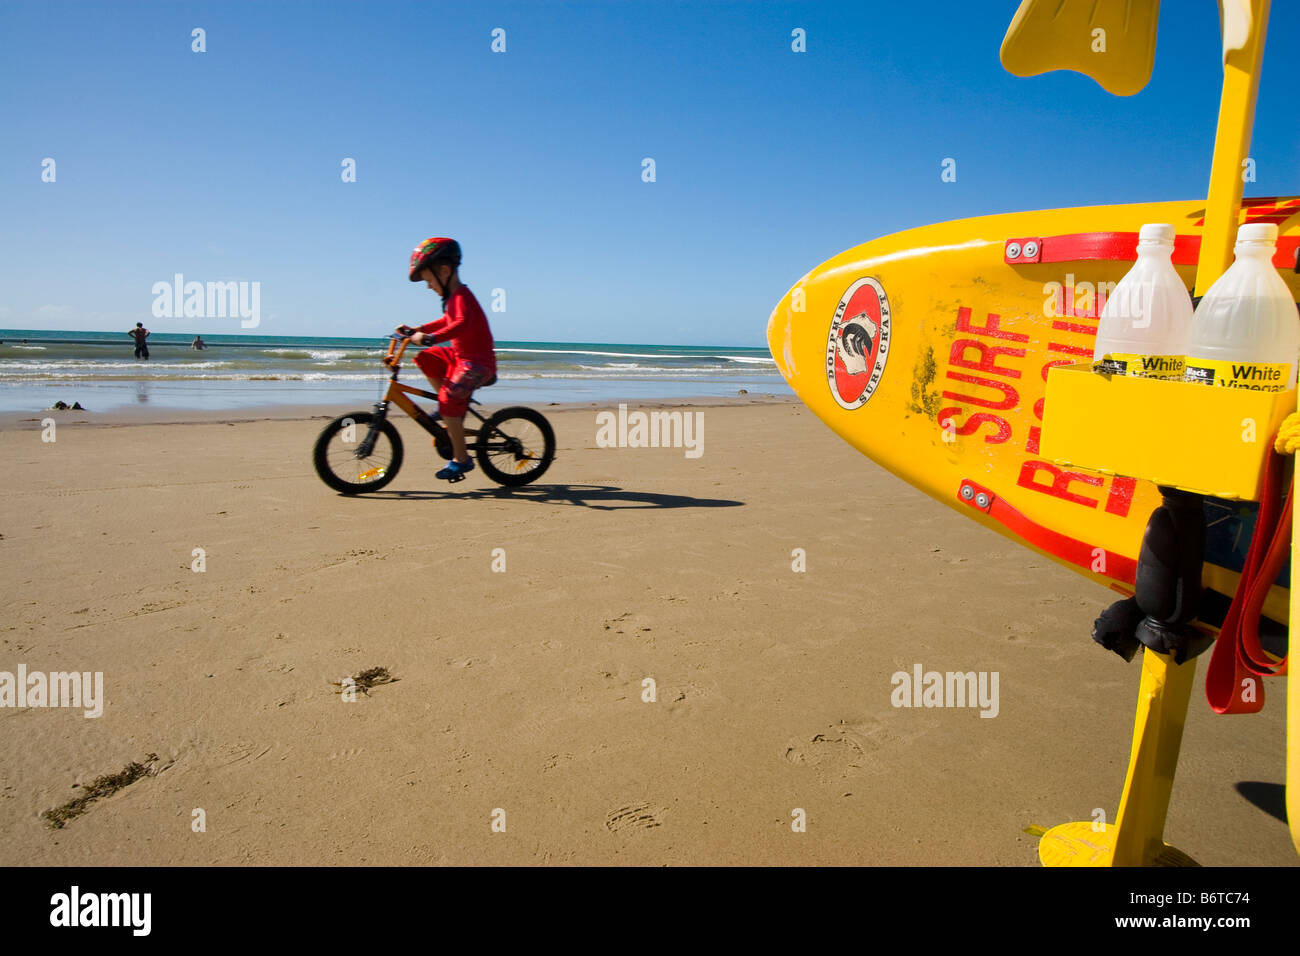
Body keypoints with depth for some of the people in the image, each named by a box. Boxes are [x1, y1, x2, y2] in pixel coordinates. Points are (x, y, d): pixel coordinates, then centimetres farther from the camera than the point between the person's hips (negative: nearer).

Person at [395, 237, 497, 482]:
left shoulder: (461, 296, -17)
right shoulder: (454, 296, 14)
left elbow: (462, 323, -36)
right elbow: (446, 322, 30)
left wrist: (429, 338, -42)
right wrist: (417, 330, 22)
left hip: (477, 362, -10)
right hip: (461, 355, 10)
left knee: (449, 401, -18)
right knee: (426, 359, 9)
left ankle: (461, 459, -10)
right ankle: (447, 407, 13)